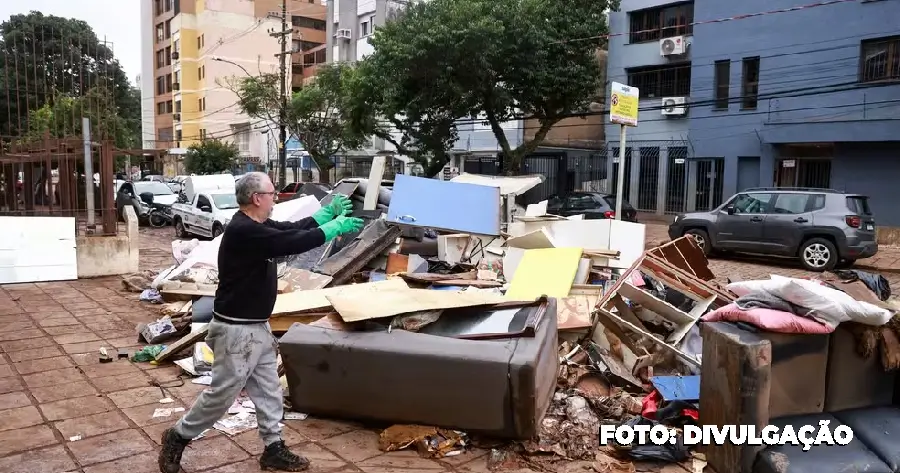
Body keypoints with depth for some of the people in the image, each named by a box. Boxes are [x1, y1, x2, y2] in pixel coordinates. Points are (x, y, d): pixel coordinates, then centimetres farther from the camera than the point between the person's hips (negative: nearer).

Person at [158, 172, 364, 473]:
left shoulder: (257, 225, 6)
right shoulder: (243, 230, -24)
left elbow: (293, 229, 14)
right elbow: (292, 244, -29)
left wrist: (328, 211, 5)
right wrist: (336, 227, -20)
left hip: (258, 326, 10)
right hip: (237, 330, -10)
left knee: (268, 392, 14)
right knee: (222, 393, 4)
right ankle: (176, 439, 24)